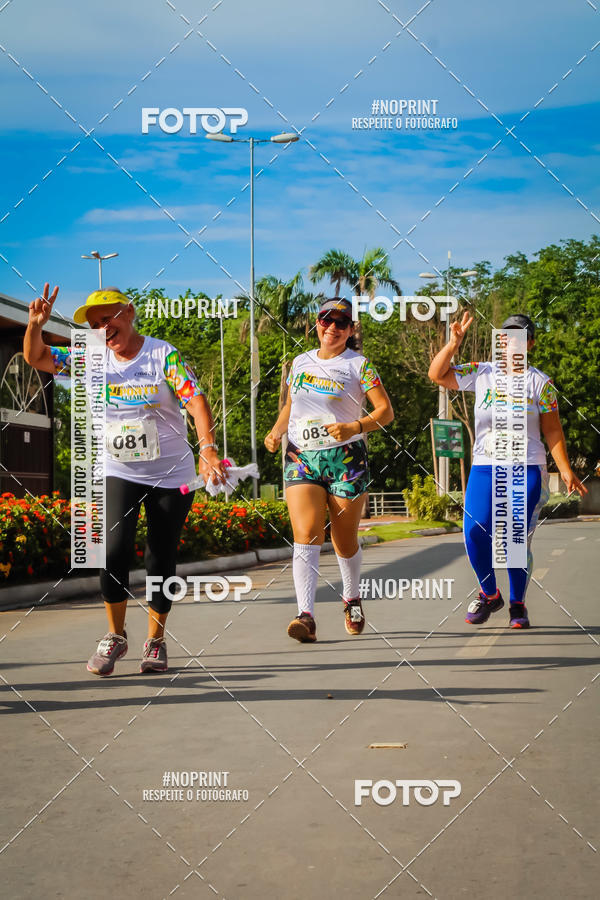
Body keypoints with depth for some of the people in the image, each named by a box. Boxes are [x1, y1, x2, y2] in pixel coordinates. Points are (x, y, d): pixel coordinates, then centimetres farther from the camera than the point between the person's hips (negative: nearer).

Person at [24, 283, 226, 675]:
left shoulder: (164, 355, -11)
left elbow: (196, 400, -20)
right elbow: (37, 358, 1)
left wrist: (208, 449, -35)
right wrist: (36, 325, -20)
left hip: (172, 476, -2)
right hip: (120, 474, 2)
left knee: (161, 559, 3)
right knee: (116, 548, -16)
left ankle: (156, 640, 20)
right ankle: (115, 635, 3)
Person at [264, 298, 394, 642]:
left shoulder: (358, 365, 0)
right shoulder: (300, 363, 13)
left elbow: (386, 412, -4)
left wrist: (354, 427, -21)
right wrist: (277, 432, 5)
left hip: (346, 459, -2)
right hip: (302, 459, 2)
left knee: (345, 540, 8)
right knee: (307, 536, -15)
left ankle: (352, 598, 37)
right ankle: (306, 617, -24)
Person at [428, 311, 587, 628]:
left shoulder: (539, 382, 3)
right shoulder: (480, 374, 8)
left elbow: (552, 430, 4)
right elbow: (436, 374, 8)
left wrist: (565, 470, -1)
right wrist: (454, 342, -1)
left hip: (527, 470, -2)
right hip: (484, 468, 2)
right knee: (475, 532, -10)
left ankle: (517, 604, 11)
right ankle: (489, 594, 12)